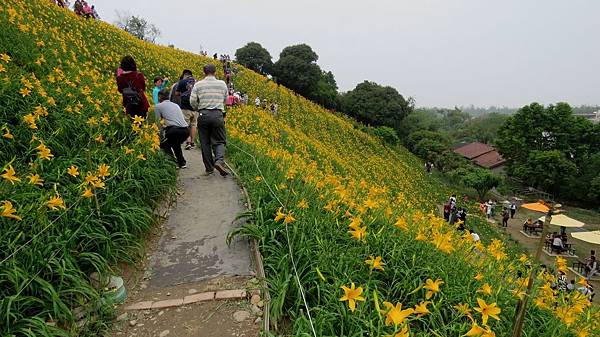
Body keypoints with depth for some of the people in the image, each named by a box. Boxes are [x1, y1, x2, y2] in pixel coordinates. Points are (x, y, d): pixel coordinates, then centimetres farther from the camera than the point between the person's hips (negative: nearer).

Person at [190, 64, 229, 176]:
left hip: (203, 115, 0)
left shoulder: (198, 85, 2)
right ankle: (219, 160, -21)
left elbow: (192, 101, -1)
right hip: (218, 115, 0)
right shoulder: (222, 84, 5)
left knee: (205, 142, 9)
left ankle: (209, 168, 12)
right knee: (219, 141, 6)